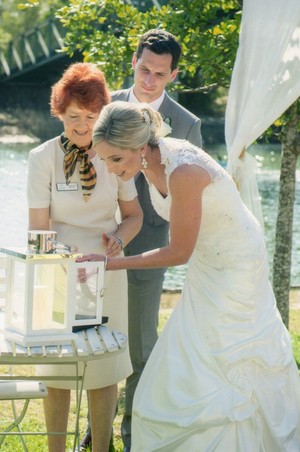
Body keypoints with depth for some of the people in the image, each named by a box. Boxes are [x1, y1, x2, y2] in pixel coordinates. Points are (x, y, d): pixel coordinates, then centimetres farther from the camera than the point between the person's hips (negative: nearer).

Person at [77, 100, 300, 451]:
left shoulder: (183, 172, -33)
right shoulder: (152, 161, -8)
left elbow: (178, 252, -25)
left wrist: (111, 263, -20)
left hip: (235, 266, -8)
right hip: (206, 265, 9)